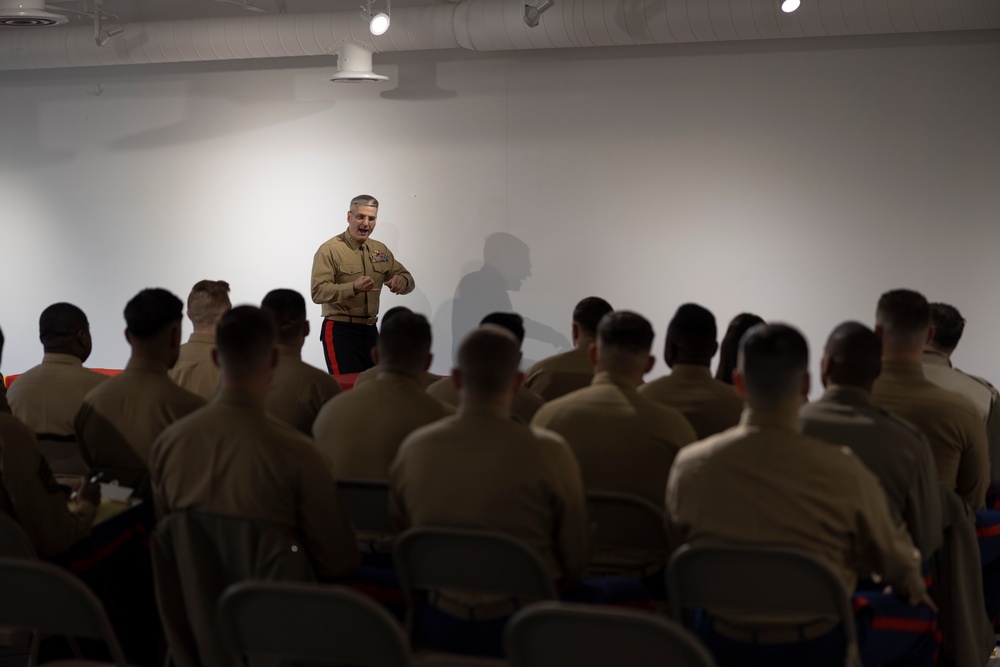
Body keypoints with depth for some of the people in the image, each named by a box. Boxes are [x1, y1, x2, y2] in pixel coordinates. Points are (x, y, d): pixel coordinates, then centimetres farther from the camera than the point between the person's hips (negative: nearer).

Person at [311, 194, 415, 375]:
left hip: (370, 330, 6)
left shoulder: (380, 250, 11)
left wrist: (402, 280, -12)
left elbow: (407, 279, 14)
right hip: (340, 331, -6)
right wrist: (353, 287, -33)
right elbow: (318, 292, -18)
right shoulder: (330, 250, -9)